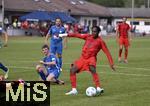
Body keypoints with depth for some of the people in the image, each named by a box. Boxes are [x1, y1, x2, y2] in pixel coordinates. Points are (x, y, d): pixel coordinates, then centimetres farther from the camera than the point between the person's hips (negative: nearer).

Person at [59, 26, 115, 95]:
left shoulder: (100, 41, -4)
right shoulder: (88, 36, 9)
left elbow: (107, 52, -6)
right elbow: (78, 35, 10)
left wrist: (111, 63, -12)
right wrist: (66, 35, 3)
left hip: (91, 58, -5)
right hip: (83, 58, 5)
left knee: (92, 70, -34)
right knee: (72, 70, -6)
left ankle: (99, 88, -39)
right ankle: (74, 90, 0)